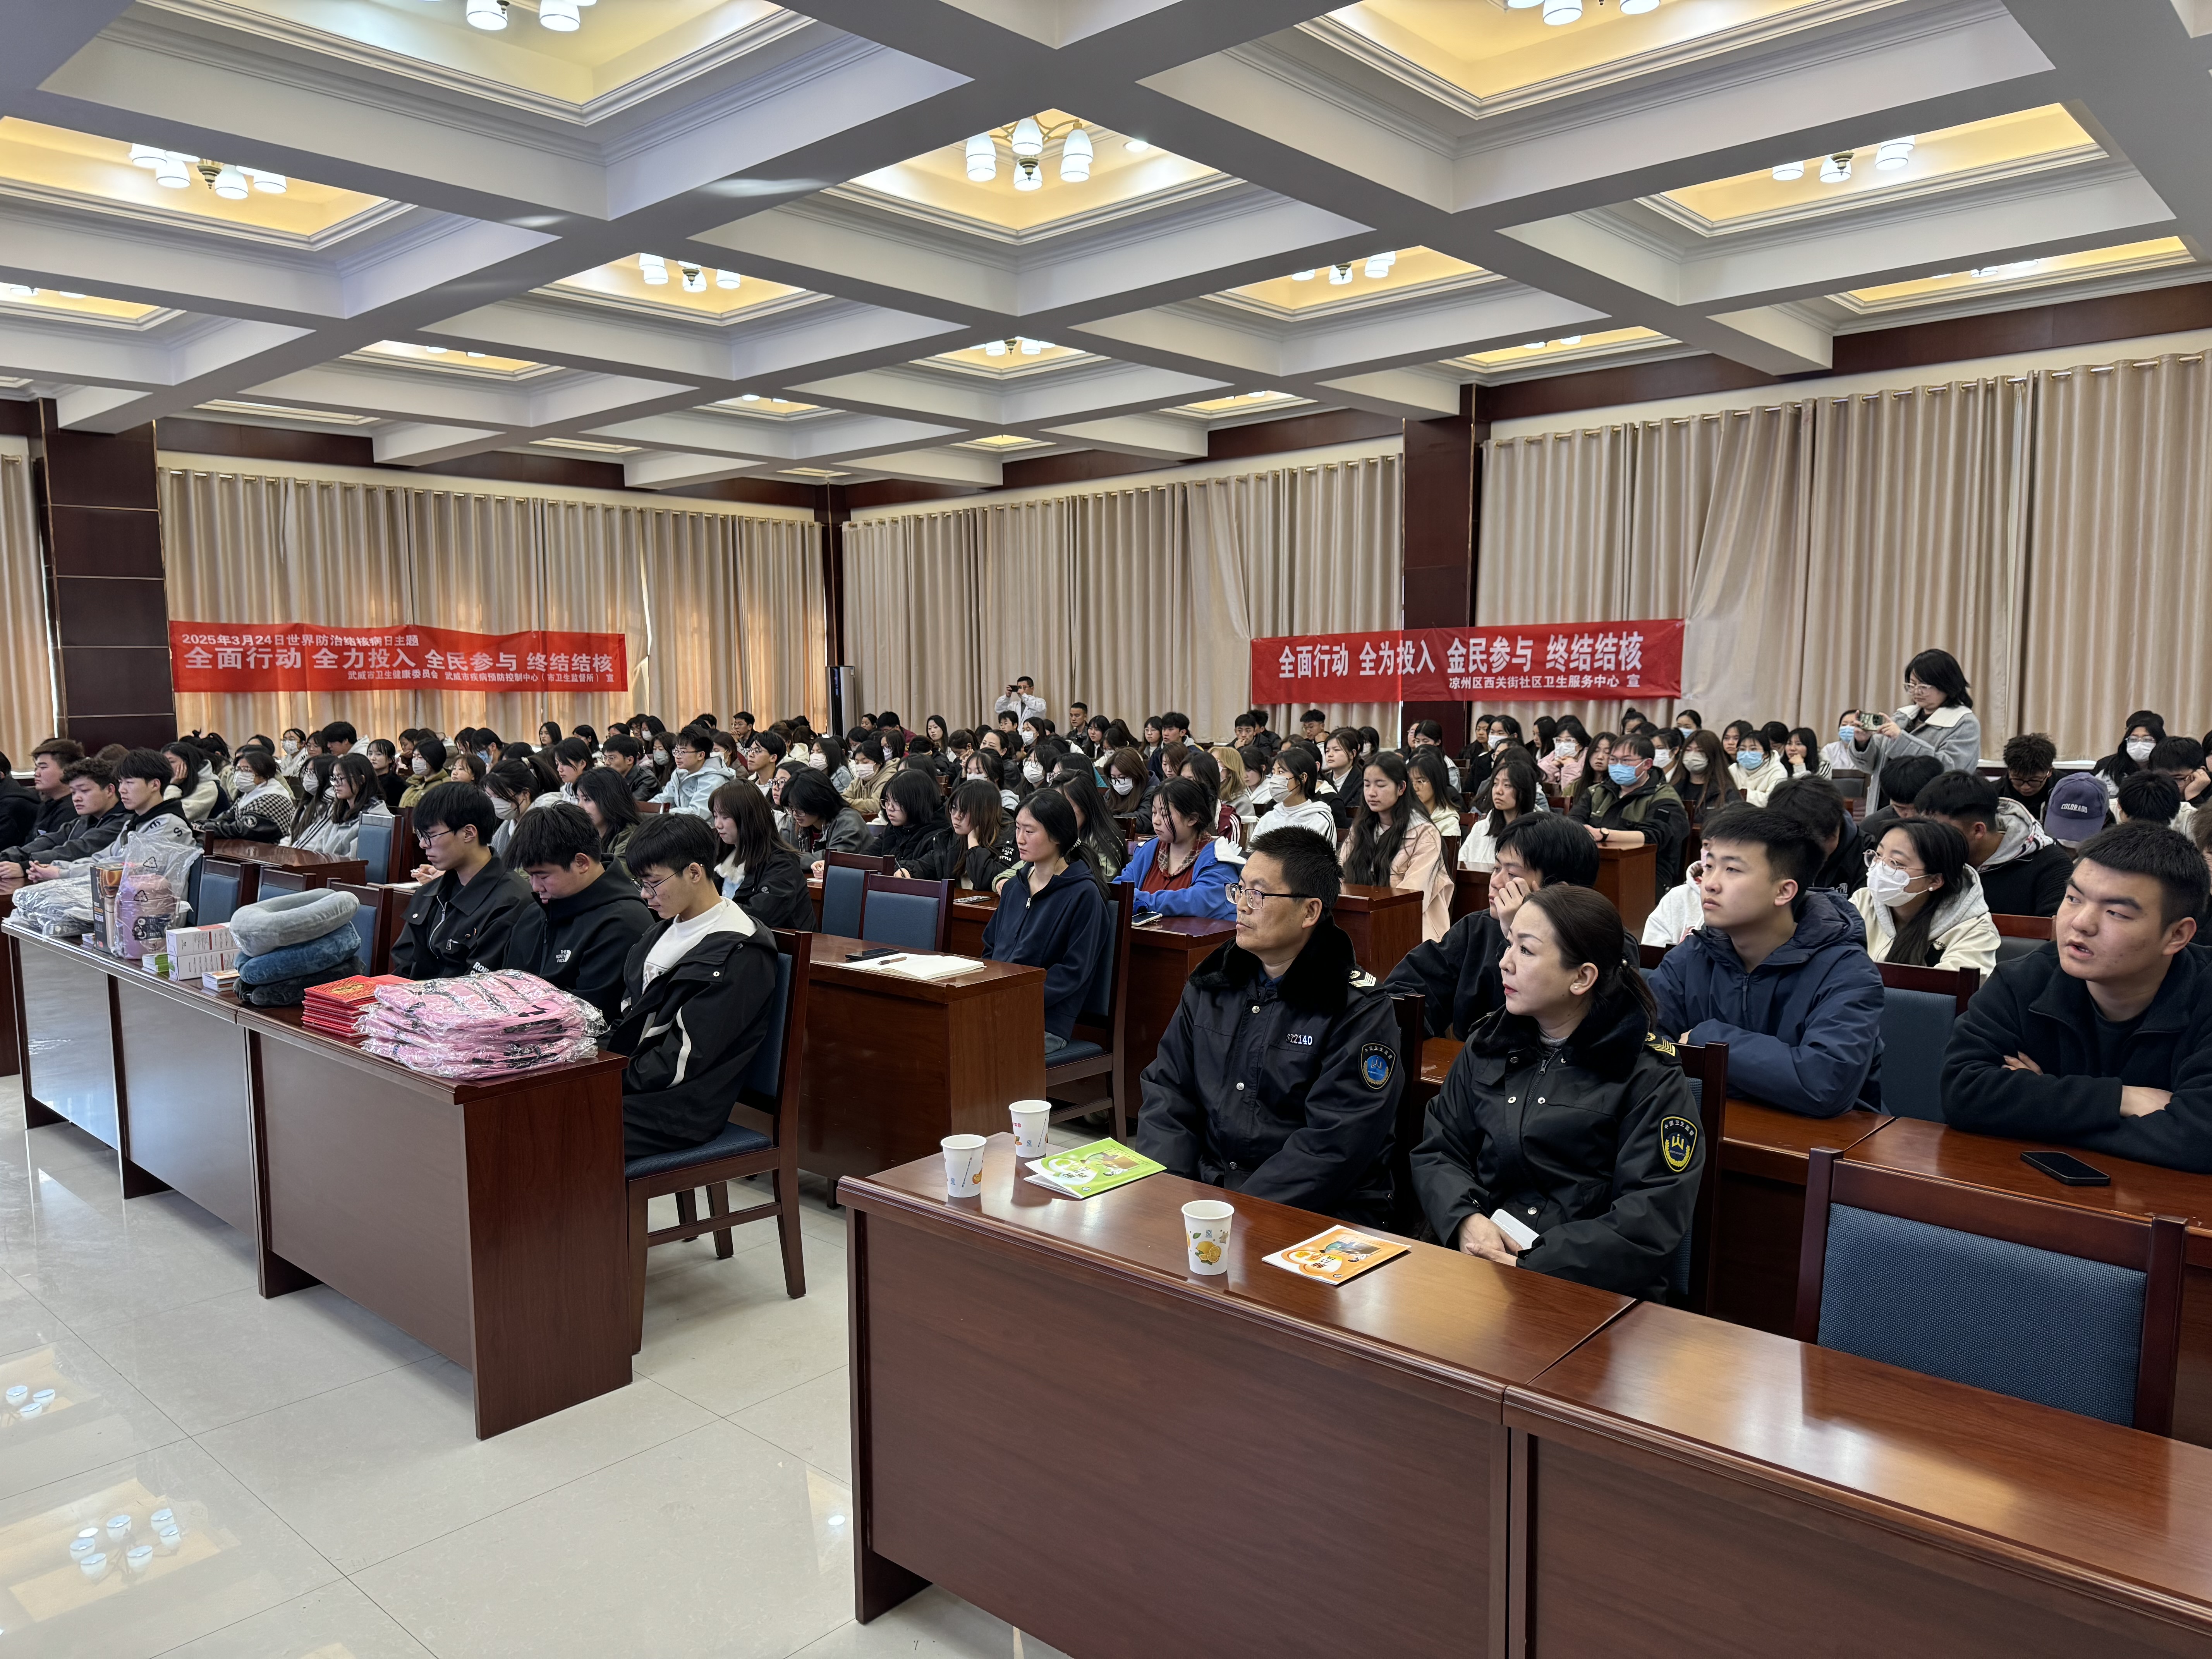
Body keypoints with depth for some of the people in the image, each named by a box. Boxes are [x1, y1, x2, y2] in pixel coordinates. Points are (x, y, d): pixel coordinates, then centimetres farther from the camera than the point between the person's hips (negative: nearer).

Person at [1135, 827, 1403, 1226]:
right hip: (1204, 1190, 5)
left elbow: (1332, 1147, -16)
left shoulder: (1360, 1012, -8)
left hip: (1315, 1210, -5)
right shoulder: (1211, 984, 11)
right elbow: (1166, 1091, 10)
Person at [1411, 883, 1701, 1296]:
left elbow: (1652, 1220, -10)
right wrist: (1466, 1219, -8)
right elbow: (1436, 1152, 14)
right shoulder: (1488, 1047, 14)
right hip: (1477, 1266, 4)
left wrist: (1530, 1267, -17)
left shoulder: (1651, 1079, -2)